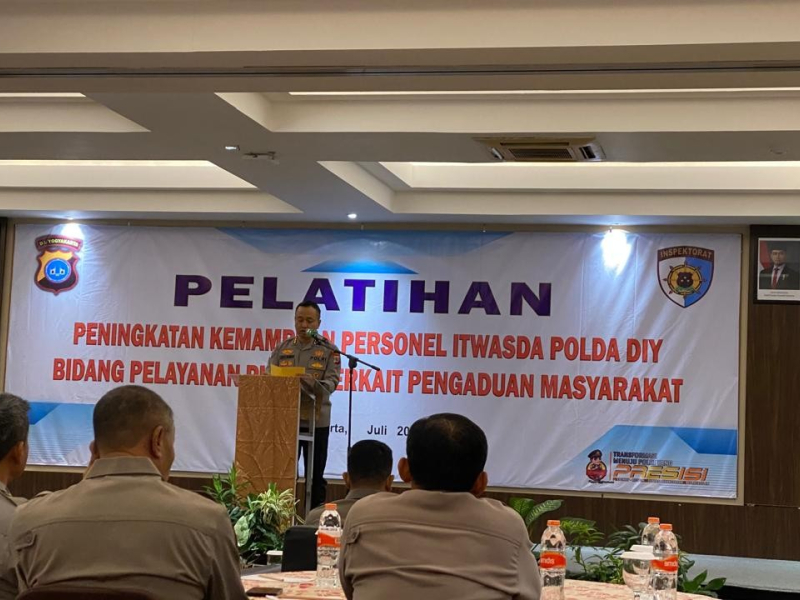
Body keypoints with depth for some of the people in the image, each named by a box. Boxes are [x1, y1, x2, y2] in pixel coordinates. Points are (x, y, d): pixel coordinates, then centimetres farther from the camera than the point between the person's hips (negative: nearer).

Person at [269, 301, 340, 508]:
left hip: (316, 421, -2)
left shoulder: (328, 351, 1)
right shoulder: (281, 349, 10)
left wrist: (311, 383, -30)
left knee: (315, 475, 4)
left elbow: (331, 383, -10)